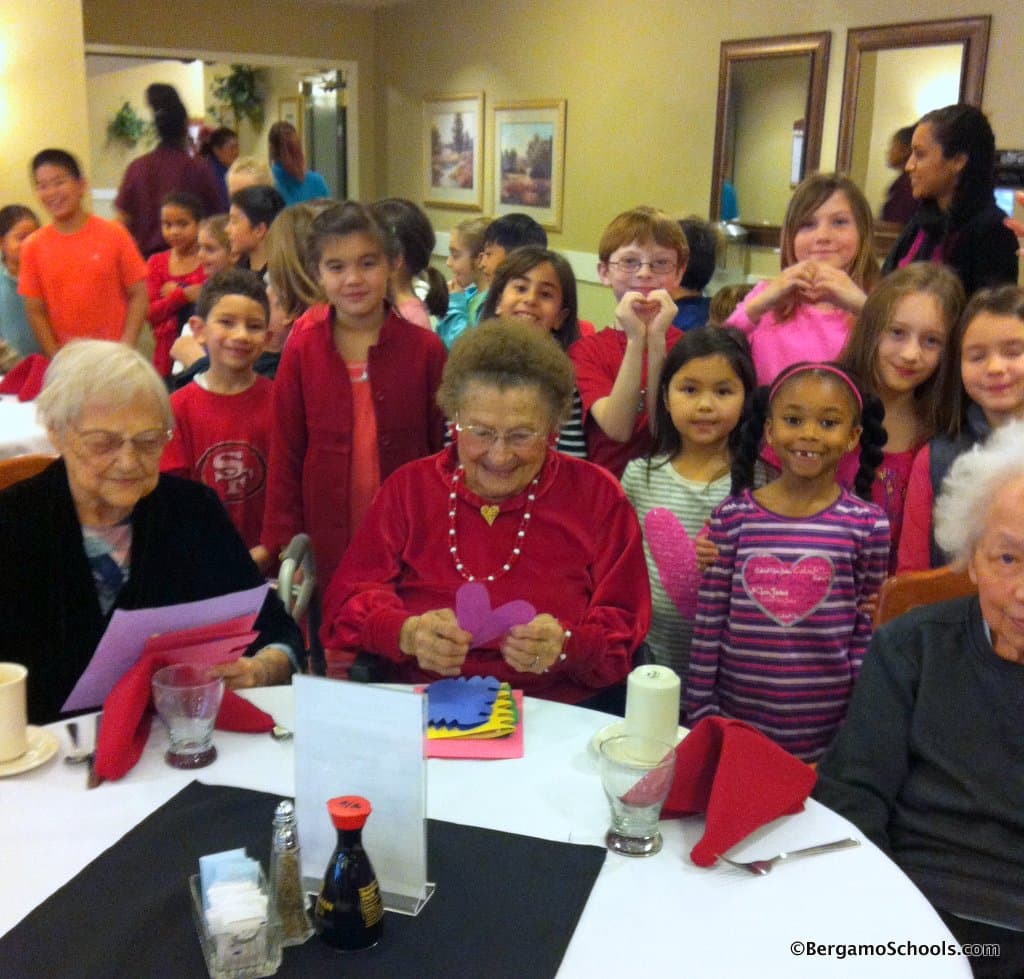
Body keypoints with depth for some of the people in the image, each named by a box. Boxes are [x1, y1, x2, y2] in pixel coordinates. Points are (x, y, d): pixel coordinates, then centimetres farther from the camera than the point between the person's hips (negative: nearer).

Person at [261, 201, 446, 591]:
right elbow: (285, 454, 2)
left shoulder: (425, 349, -3)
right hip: (327, 543, 1)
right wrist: (285, 545, 0)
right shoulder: (301, 351, -1)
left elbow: (443, 449, 2)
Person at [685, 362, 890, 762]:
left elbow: (867, 631, 2)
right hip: (736, 718, 1)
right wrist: (700, 714, 1)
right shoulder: (732, 517, -4)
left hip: (826, 730, 0)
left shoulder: (867, 525, -5)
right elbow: (708, 626, 0)